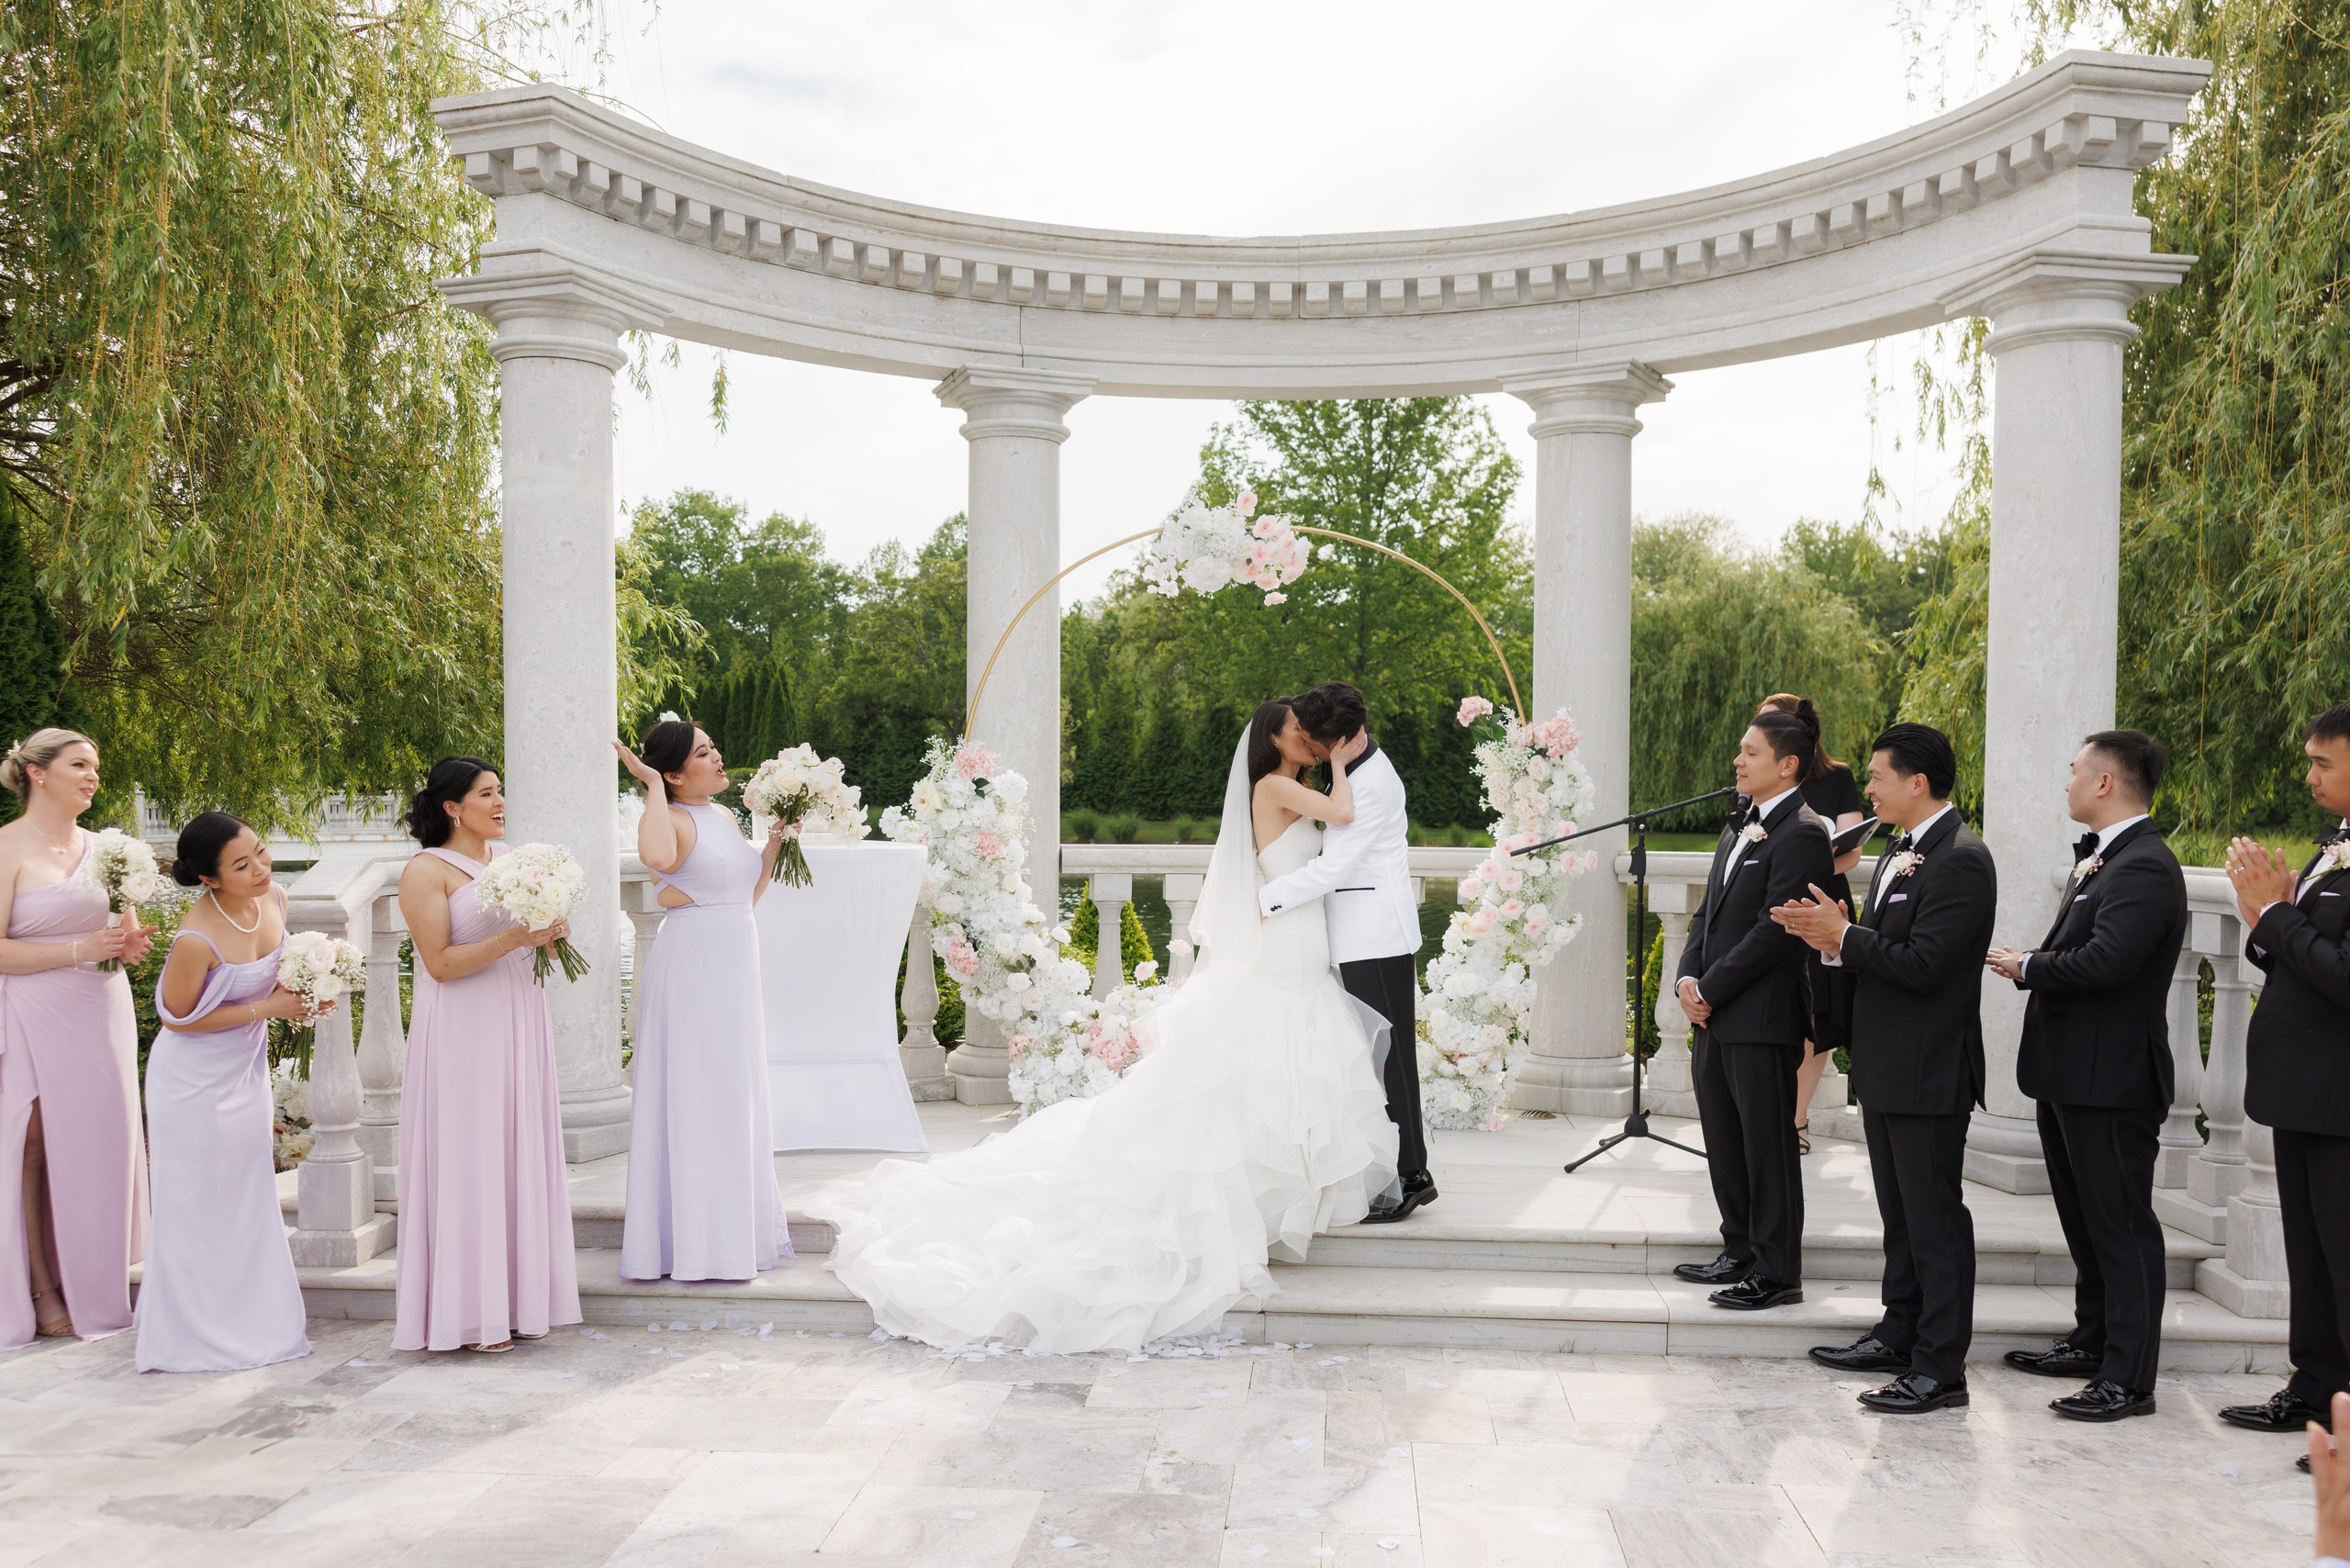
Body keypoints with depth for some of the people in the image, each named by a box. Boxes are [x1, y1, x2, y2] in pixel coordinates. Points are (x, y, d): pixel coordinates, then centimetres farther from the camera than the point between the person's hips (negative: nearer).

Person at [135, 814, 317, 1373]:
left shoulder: (274, 898, -8)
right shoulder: (196, 938, -30)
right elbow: (178, 1017, -18)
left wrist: (299, 990, -8)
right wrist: (269, 1008, -20)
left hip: (246, 1070, 7)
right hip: (195, 1080, -7)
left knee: (248, 1198, 15)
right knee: (200, 1205, 3)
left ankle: (251, 1325, 28)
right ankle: (196, 1339, 17)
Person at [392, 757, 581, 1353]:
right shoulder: (427, 872, -8)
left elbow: (540, 936, 20)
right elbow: (440, 963, -15)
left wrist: (551, 934, -2)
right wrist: (513, 939, -22)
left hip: (518, 1029, 7)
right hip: (462, 1036, -6)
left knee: (521, 1154, 8)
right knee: (467, 1160, -3)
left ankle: (519, 1299, 15)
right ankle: (469, 1311, 4)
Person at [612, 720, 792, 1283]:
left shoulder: (725, 817, 13)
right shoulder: (673, 819, -13)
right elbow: (657, 856, -39)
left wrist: (774, 845, 13)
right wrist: (652, 785, -25)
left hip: (735, 972, 9)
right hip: (691, 967, -9)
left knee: (735, 1099, 14)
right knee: (693, 1100, -2)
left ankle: (734, 1230, 25)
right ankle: (693, 1241, 7)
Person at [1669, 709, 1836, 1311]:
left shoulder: (1802, 834, -13)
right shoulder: (1739, 828, 16)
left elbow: (1774, 931, -19)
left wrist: (1711, 990, -15)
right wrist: (1688, 978, 2)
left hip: (1762, 1017, -9)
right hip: (1715, 1014, 9)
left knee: (1767, 1144, 0)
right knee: (1724, 1141, 16)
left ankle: (1777, 1273, 9)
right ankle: (1740, 1252, 29)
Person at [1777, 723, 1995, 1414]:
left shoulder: (1960, 861, -17)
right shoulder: (1899, 854, 14)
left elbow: (1922, 965, -25)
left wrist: (1843, 935, -17)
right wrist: (1832, 938, -1)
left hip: (1929, 1072, -10)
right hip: (1887, 1068, 10)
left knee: (1934, 1219, -2)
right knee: (1899, 1215, 19)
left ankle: (1940, 1367, 6)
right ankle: (1899, 1335, 31)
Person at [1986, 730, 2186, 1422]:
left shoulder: (2145, 867, -19)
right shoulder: (2101, 859, 15)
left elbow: (2105, 960, -28)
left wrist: (2027, 966, -15)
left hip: (2110, 1080, -10)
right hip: (2070, 1075, 10)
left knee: (2122, 1225, -3)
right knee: (2085, 1221, 20)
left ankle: (2128, 1378, 4)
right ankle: (2093, 1343, 33)